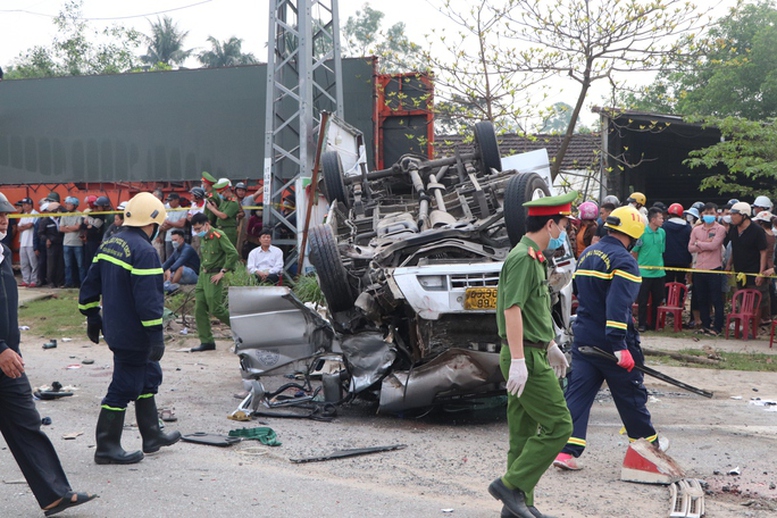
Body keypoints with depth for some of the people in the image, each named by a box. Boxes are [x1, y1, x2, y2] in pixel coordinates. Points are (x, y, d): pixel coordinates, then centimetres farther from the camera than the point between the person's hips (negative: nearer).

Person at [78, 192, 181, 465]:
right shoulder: (144, 251, -20)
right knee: (125, 387, 0)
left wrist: (92, 318, 24)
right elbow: (148, 299, -25)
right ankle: (107, 447, 8)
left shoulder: (108, 244, 9)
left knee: (149, 376, 22)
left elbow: (91, 284, 15)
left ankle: (152, 436, 31)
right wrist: (156, 336, -22)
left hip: (115, 328, 10)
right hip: (134, 335, -10)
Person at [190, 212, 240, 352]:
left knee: (215, 309, -9)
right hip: (202, 276, 9)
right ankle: (206, 342, 9)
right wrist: (201, 273, 17)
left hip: (214, 277, -9)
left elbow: (233, 254, -20)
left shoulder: (218, 236, -12)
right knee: (199, 309, 3)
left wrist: (222, 272, -19)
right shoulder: (203, 239, 14)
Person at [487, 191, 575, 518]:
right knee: (558, 426, -8)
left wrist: (551, 347, 30)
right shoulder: (523, 258, -16)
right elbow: (512, 310, -23)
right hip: (526, 358, -10)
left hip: (533, 355, 10)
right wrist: (518, 361, -27)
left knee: (524, 432, 12)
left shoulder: (534, 258, 17)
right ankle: (512, 486, -3)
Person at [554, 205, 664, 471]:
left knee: (577, 393, 4)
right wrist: (620, 346, -30)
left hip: (583, 338, 7)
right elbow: (618, 306, -27)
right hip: (609, 344, -7)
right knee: (632, 395, 10)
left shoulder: (587, 255, 12)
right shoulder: (623, 261, -16)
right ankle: (648, 446, 27)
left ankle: (567, 450, -6)